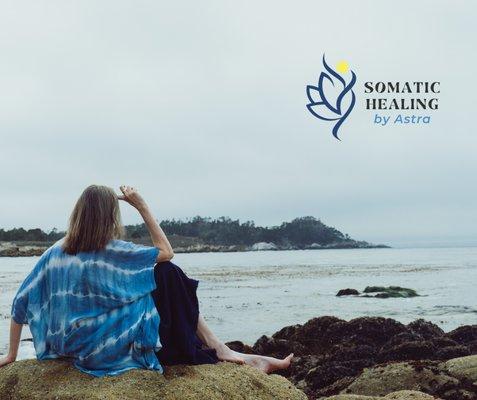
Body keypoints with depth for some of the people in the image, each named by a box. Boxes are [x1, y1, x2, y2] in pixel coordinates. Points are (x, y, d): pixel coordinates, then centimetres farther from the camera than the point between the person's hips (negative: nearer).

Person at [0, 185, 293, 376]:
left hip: (74, 348, 6)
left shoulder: (55, 253, 0)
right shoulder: (112, 252, -16)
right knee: (167, 277, 1)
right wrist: (142, 207, -1)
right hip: (111, 348, -6)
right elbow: (166, 251, -3)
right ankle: (218, 349, 8)